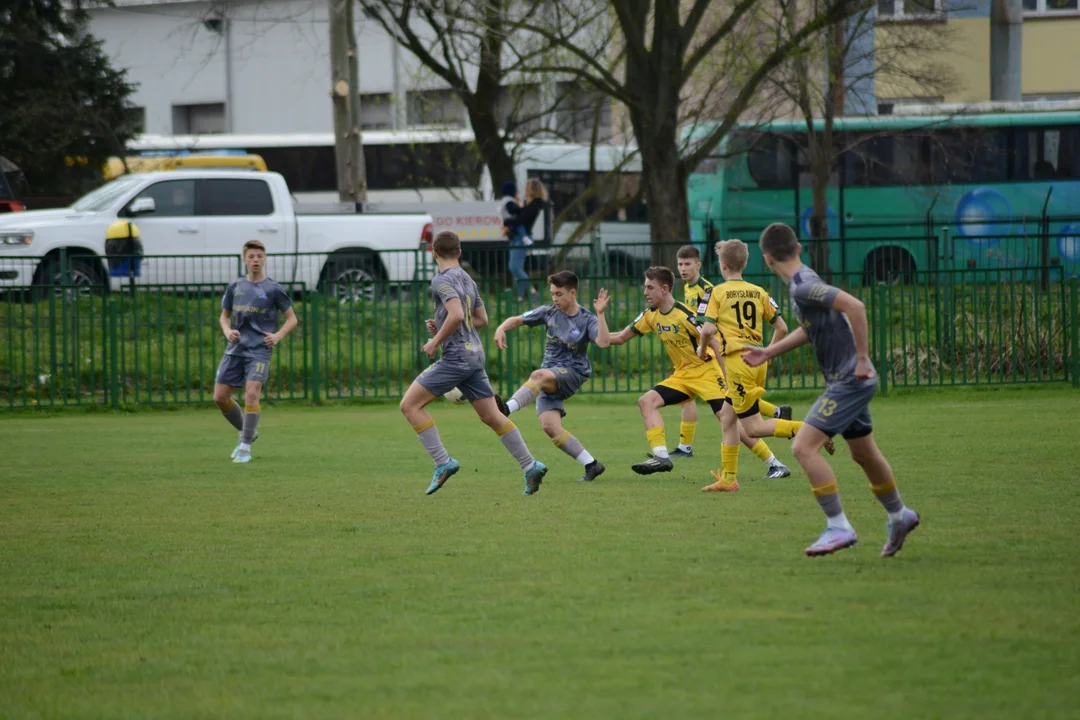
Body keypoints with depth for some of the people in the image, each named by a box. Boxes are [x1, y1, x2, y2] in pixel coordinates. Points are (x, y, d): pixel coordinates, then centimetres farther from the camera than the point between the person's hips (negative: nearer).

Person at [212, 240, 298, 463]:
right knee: (220, 397, 0)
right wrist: (227, 331, -1)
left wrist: (278, 336, -12)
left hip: (259, 350, -5)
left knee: (252, 393, -20)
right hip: (235, 349, 5)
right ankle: (247, 433, 23)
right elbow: (224, 316, 20)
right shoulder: (235, 287, 11)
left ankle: (245, 447, -12)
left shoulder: (273, 289, 0)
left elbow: (292, 319, 5)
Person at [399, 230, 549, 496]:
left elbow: (456, 314, -24)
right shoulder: (468, 280, 16)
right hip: (475, 355, 9)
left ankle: (443, 462, -10)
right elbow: (482, 319, 23)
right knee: (492, 416, 12)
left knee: (410, 405, -5)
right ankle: (531, 466, 8)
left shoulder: (442, 280, -10)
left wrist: (436, 341, -12)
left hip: (456, 357, -9)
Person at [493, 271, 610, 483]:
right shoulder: (549, 312, 6)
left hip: (572, 373, -5)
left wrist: (600, 314, -30)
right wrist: (501, 329, -8)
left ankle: (507, 409, -54)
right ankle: (591, 465, -5)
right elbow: (517, 320, 12)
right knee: (549, 426, -14)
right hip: (549, 376, 5)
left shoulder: (586, 320, -5)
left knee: (540, 376, -37)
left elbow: (603, 342, -21)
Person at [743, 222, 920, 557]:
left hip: (849, 382, -10)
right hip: (848, 381, 10)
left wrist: (862, 358, -24)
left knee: (804, 447, -14)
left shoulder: (803, 287, -20)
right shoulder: (804, 282, 9)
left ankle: (838, 528, -12)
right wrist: (768, 353, 24)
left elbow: (855, 307, -31)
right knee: (864, 454, 24)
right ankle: (899, 517, 42)